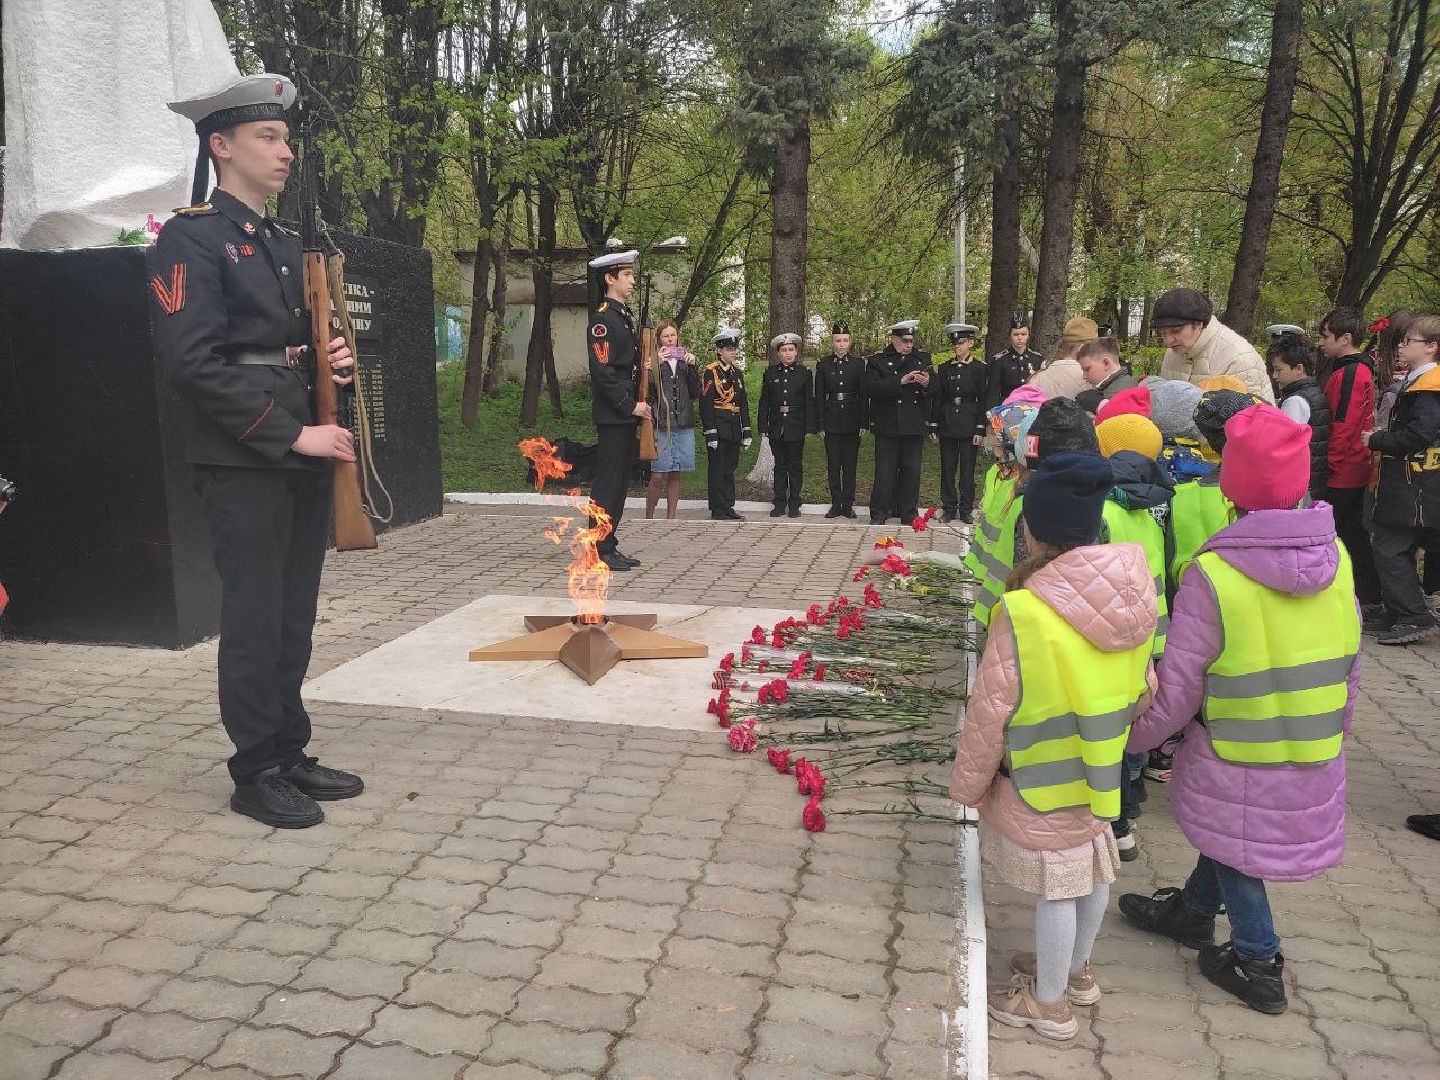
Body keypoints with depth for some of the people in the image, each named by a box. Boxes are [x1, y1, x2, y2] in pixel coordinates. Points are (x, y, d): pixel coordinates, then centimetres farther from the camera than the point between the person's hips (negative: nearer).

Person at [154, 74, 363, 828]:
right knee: (255, 618, -1)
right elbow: (192, 362, -17)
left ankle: (290, 755, 23)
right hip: (241, 464, -7)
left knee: (294, 617, 11)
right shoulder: (189, 239, -7)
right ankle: (257, 774, 12)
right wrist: (293, 435, -19)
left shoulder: (285, 245, 18)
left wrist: (329, 365, 2)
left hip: (303, 459, 8)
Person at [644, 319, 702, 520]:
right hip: (661, 425, -4)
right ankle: (648, 517, 9)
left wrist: (692, 367, -6)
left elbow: (696, 393, 5)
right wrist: (656, 365, -18)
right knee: (658, 475, -6)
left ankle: (671, 517, 17)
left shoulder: (685, 360, 12)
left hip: (684, 424, 4)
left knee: (675, 474, 9)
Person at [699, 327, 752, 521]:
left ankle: (729, 507, 17)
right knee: (717, 468, -1)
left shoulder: (738, 372, 14)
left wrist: (746, 431, 12)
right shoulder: (711, 372, -7)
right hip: (718, 427, -7)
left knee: (730, 468, 11)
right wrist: (710, 433, -17)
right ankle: (718, 510, 3)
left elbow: (743, 403, 18)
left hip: (734, 429, 7)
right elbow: (705, 404, -12)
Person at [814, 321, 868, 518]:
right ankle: (836, 505, 11)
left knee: (850, 465, 4)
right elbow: (819, 396, 4)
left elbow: (864, 394, 2)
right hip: (831, 420, 1)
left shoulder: (858, 363, 3)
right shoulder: (823, 365, 4)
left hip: (852, 421, 0)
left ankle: (848, 505, 11)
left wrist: (863, 422, -4)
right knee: (833, 465, 3)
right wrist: (820, 424, -1)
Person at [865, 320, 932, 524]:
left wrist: (927, 384, -13)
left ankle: (909, 514, 16)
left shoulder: (923, 359, 13)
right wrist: (900, 381, -20)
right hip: (887, 427, -3)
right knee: (884, 473, 0)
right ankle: (879, 513, 10)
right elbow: (870, 388, -14)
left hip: (914, 428, 3)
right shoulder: (877, 361, 3)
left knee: (911, 472, 7)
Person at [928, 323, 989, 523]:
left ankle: (966, 510, 12)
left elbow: (983, 400, -2)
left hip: (969, 426, -3)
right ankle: (949, 508, 15)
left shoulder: (980, 368, 0)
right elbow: (936, 399, 8)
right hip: (947, 426, 3)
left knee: (967, 469, 3)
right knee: (947, 469, 6)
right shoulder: (944, 368, 8)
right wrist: (933, 427, 3)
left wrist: (980, 430, -8)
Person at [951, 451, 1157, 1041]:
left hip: (1043, 782, -6)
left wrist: (968, 782, -5)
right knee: (1092, 872, 23)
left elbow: (988, 713, -20)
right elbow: (1144, 687, 3)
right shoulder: (1134, 595, -9)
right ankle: (1075, 970, 47)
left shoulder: (1024, 613, -29)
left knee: (1054, 890, 10)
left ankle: (1049, 1003, 31)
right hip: (1103, 772, 6)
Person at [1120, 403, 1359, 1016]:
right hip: (1317, 758, 6)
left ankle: (1258, 964, 33)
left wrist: (1133, 738, -1)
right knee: (1230, 831, 26)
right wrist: (1330, 729, 20)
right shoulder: (1335, 557, -8)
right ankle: (1192, 912, 48)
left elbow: (1177, 690, -18)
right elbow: (1350, 667, 4)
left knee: (1234, 847, 18)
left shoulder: (1212, 575, -25)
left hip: (1238, 759, -5)